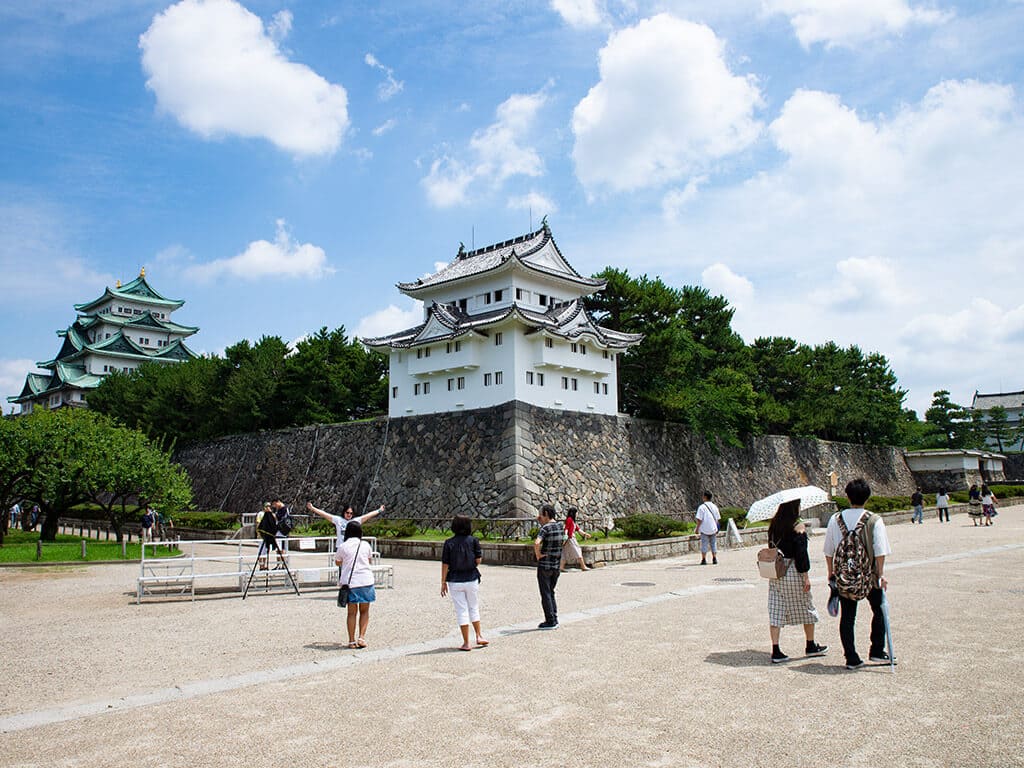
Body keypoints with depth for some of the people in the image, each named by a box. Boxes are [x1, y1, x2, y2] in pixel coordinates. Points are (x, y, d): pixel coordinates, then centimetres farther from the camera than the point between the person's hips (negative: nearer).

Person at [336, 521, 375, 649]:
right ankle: (362, 637, 0)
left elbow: (337, 562, 15)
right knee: (364, 611, 12)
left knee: (352, 612, 9)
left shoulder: (343, 546, -2)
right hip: (366, 580, 0)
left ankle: (352, 641, 8)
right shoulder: (365, 545, 3)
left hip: (349, 582, 0)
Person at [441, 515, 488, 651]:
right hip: (471, 579, 1)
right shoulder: (473, 540, -5)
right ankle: (479, 636, 21)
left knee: (461, 611, 5)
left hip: (455, 581, 0)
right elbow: (478, 560, -6)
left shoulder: (449, 543, -5)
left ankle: (466, 643, 9)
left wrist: (443, 583, 1)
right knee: (474, 608, 19)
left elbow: (445, 564, -5)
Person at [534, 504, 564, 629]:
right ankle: (554, 620, 19)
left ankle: (550, 622, 7)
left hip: (544, 565, -7)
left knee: (546, 594, 3)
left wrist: (538, 555, -17)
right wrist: (542, 523, 17)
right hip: (556, 566, 7)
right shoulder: (560, 527, 5)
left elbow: (537, 543, -35)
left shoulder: (546, 528, -18)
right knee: (551, 593, 18)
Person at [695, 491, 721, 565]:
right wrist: (716, 528, 18)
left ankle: (704, 560, 1)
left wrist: (697, 528, -3)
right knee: (713, 544, 12)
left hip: (704, 529, -4)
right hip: (713, 529, 4)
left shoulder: (702, 507, -11)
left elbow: (699, 519, -13)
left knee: (704, 544, 2)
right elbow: (717, 519, 8)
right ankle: (714, 559, 10)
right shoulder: (714, 507, 4)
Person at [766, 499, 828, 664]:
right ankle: (811, 646, 28)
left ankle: (776, 651, 2)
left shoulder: (773, 525, 6)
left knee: (776, 611, 4)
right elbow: (801, 553, -16)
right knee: (807, 609, 15)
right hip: (793, 571, -5)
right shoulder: (798, 526, -12)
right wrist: (806, 575, -11)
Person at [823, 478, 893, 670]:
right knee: (879, 610, 20)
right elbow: (880, 552, -12)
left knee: (847, 616, 8)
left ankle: (851, 658, 11)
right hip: (869, 575, -2)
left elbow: (828, 551, 3)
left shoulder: (835, 519, -3)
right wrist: (881, 574, -2)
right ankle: (877, 651, 20)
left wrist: (831, 573, 14)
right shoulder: (874, 520, -10)